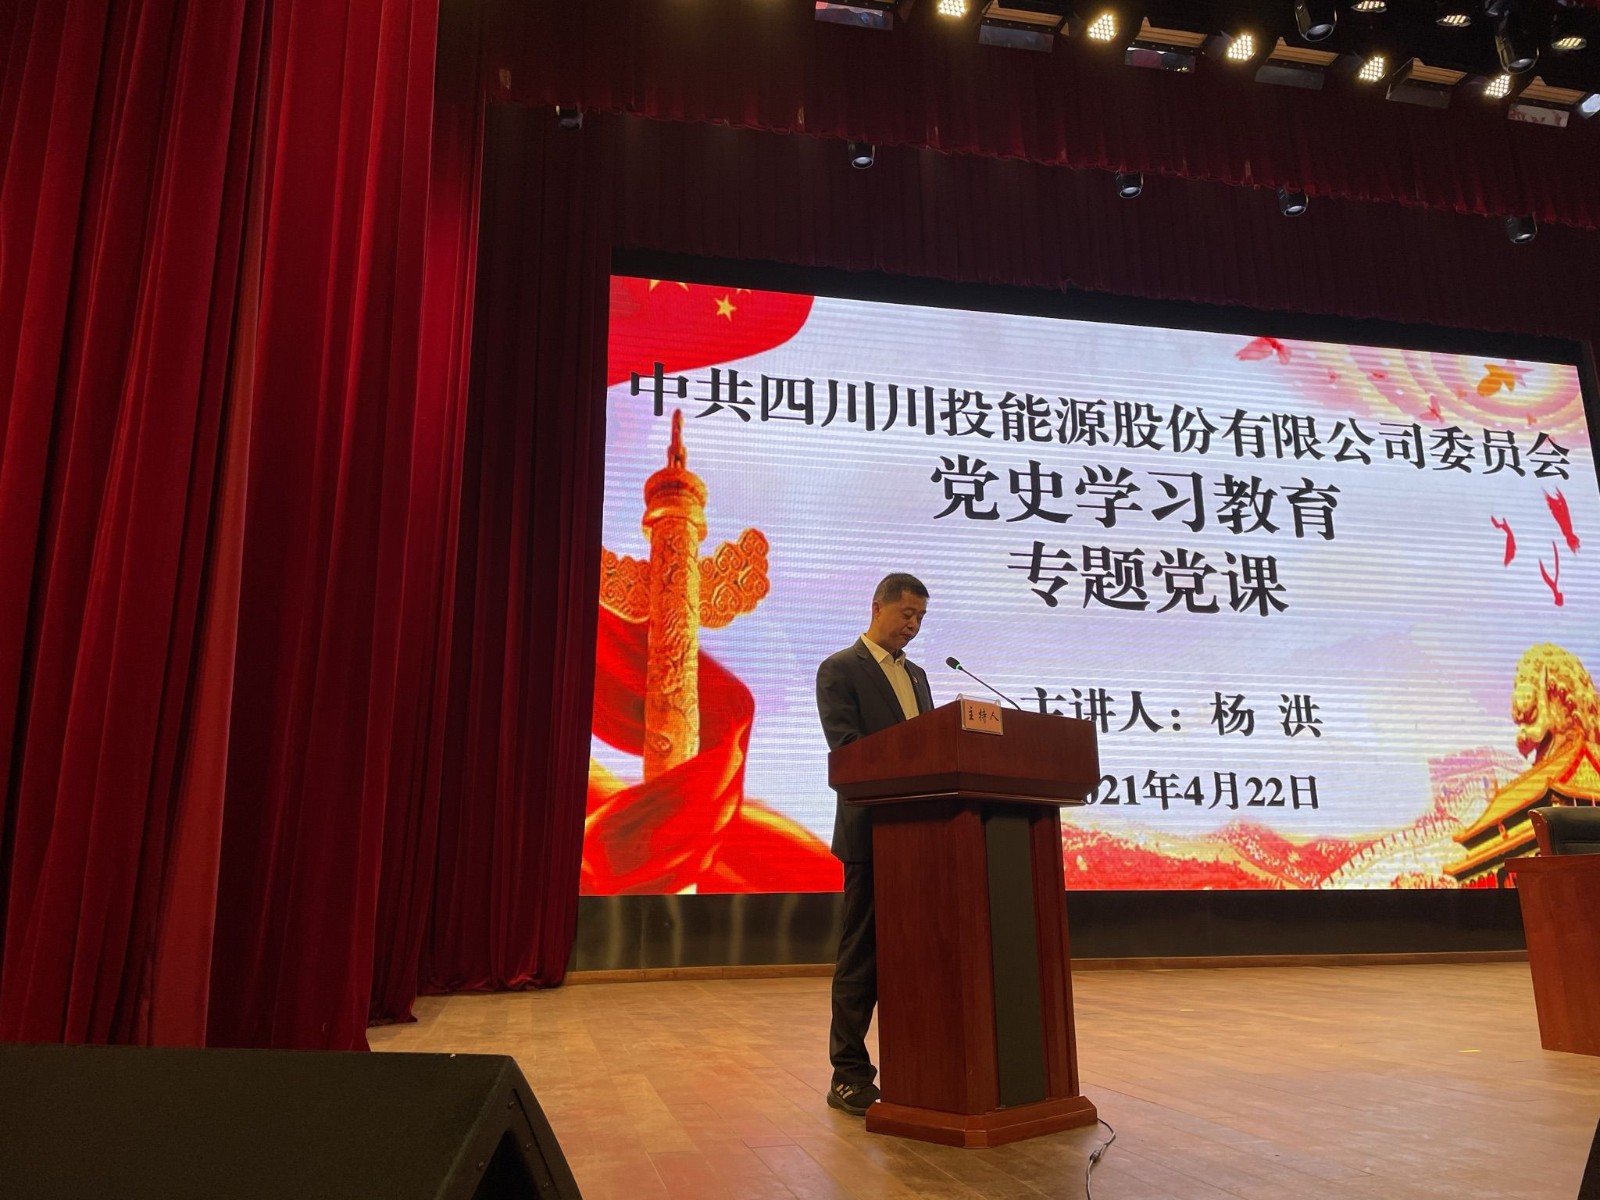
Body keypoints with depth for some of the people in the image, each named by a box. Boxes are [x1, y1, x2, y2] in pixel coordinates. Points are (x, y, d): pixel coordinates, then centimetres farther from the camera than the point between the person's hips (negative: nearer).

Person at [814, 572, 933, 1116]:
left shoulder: (916, 675, 19)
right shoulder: (840, 669, -3)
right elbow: (845, 746, -14)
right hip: (873, 831, -7)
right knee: (863, 954, -1)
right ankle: (849, 1074, 8)